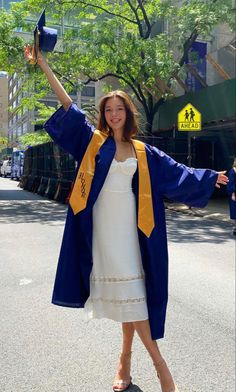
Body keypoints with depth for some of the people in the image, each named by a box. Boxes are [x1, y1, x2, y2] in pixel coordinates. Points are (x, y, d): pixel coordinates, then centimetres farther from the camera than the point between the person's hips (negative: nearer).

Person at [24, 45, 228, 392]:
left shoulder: (143, 152, 10)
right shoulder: (94, 141, 6)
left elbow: (175, 171, 16)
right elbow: (69, 109, 3)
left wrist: (210, 178, 19)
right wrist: (44, 65, 1)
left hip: (128, 225, 1)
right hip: (103, 224, -1)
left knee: (130, 288, 1)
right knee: (121, 290, -1)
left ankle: (126, 358, 17)